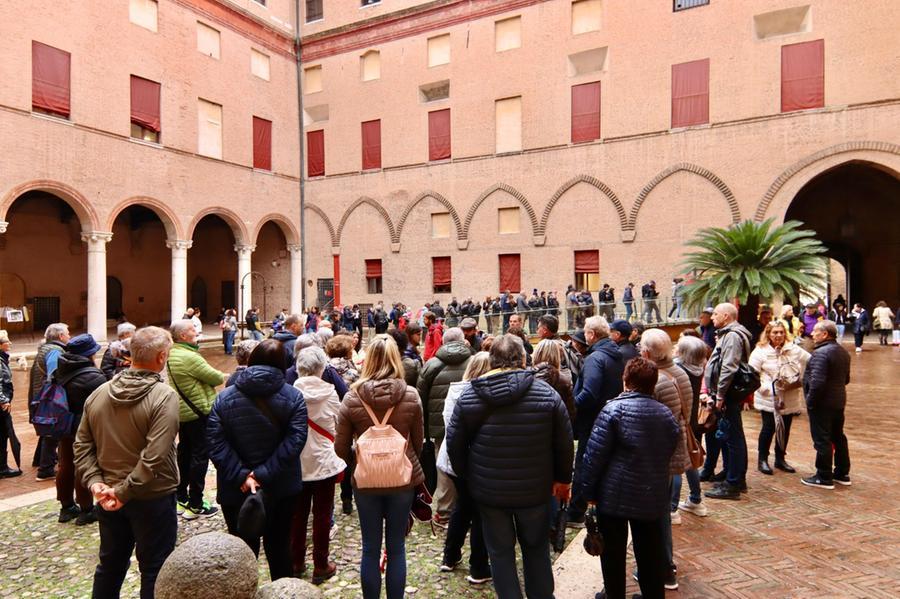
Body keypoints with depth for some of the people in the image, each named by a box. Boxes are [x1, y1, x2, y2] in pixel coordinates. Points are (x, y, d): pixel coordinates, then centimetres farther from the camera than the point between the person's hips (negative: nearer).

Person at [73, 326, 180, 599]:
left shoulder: (99, 393, -1)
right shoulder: (164, 396, -21)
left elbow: (82, 446, 1)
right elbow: (154, 457, -27)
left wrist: (95, 482, -2)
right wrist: (124, 491, -17)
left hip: (108, 498, 6)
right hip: (153, 498, -6)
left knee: (110, 565, 24)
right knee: (154, 571, 10)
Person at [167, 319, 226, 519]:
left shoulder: (172, 354, 6)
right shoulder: (189, 357, -25)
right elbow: (215, 378, -19)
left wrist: (216, 376, -3)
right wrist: (223, 376, 1)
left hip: (182, 411, 10)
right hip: (198, 412, -10)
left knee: (184, 452, 18)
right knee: (200, 456, 0)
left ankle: (181, 497, 30)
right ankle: (195, 505, 7)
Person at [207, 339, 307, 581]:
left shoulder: (224, 397, -6)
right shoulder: (293, 397, -9)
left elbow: (216, 444, -15)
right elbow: (294, 442, -20)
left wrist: (241, 476, -17)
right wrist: (263, 474, -19)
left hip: (236, 490, 0)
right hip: (282, 489, 0)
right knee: (279, 548, 18)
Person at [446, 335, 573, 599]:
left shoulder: (468, 397, -9)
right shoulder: (547, 394, -11)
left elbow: (455, 446, -3)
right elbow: (564, 444, -4)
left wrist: (467, 477, 13)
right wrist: (563, 479, 11)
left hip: (489, 491, 0)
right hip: (535, 490, 0)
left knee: (500, 553, 16)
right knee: (537, 550, 21)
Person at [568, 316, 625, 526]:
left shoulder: (595, 358, -21)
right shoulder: (618, 356, 7)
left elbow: (589, 394, -30)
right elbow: (620, 388, 13)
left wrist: (572, 406, -18)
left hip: (593, 422, -8)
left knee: (582, 469, 3)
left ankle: (576, 515, 13)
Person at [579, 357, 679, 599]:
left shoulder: (614, 409, -15)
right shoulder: (666, 413, 2)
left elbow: (595, 454, -15)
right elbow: (669, 452, 12)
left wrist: (589, 490, -6)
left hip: (615, 495, -4)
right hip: (653, 497, 5)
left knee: (613, 551, 11)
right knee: (650, 551, 18)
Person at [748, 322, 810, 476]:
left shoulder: (794, 349, 2)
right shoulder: (760, 351, -9)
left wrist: (802, 379, -5)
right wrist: (766, 387, -20)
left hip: (790, 398, 4)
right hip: (769, 398, -4)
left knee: (785, 428, 13)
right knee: (769, 428, 1)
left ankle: (780, 459, 29)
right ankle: (762, 460, 15)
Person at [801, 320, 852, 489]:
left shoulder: (821, 353, -21)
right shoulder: (843, 352, 10)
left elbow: (817, 382, -27)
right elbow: (846, 379, 20)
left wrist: (810, 401, -17)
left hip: (822, 404, -9)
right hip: (839, 402, 10)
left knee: (822, 440, -1)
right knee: (838, 437, 18)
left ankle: (824, 478, 7)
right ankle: (842, 473, 29)